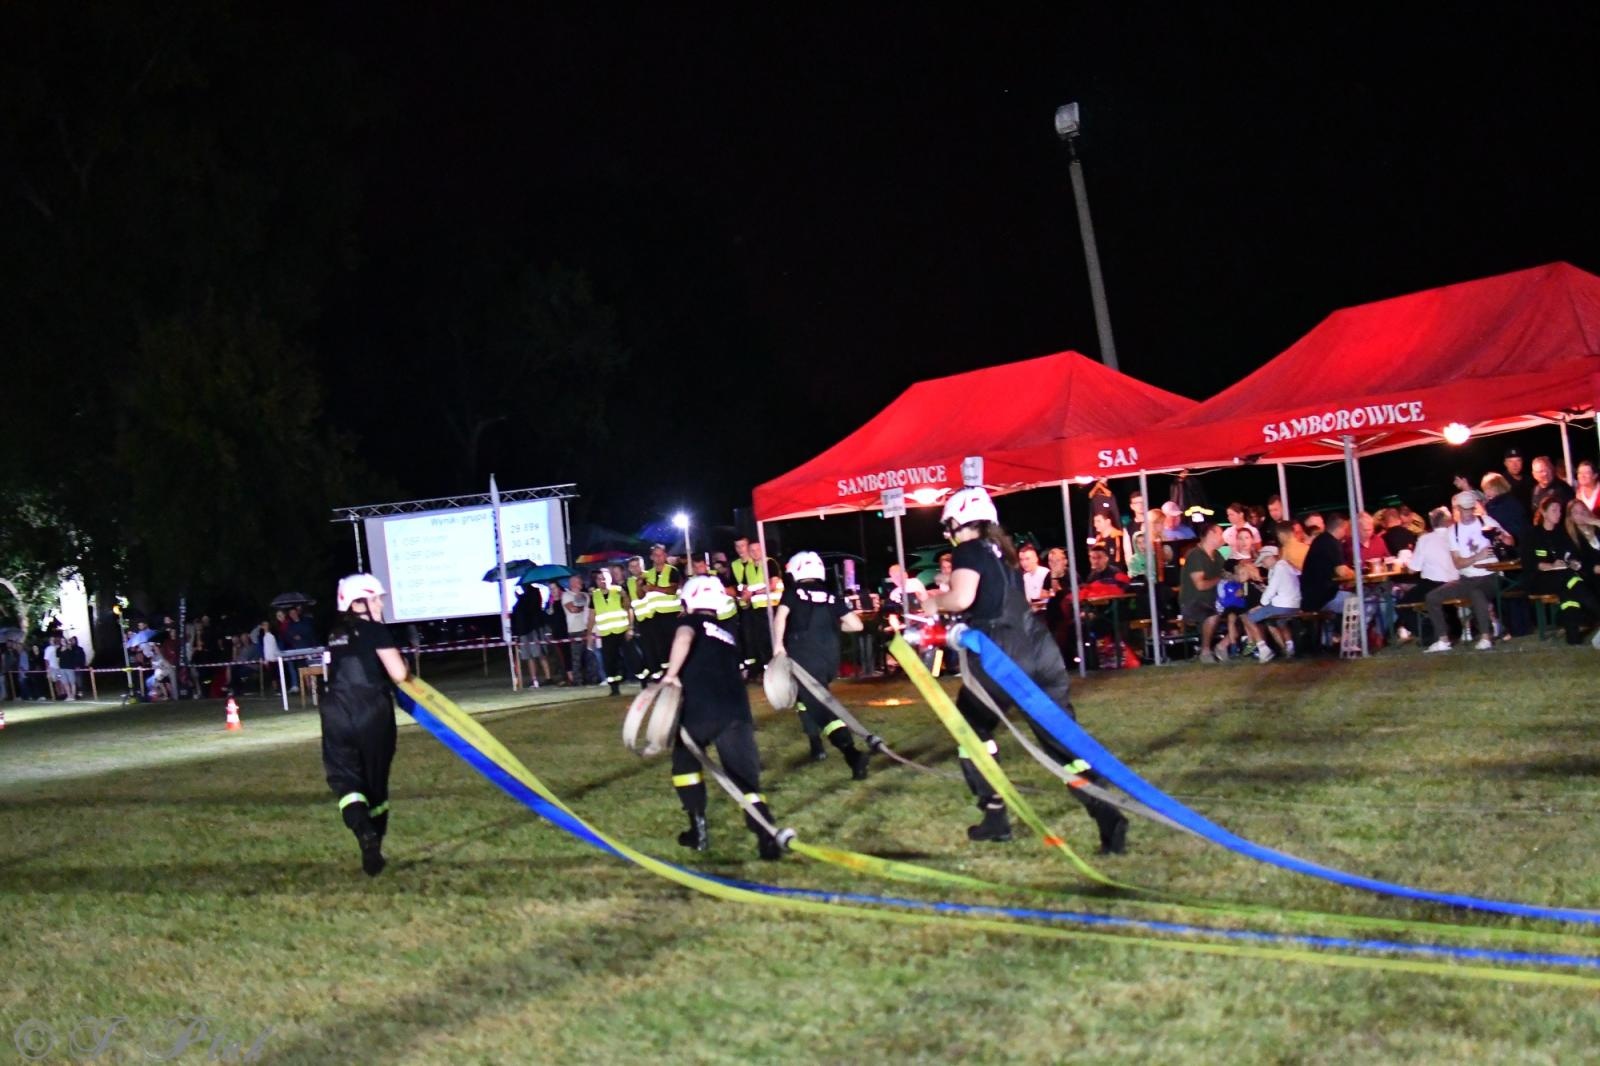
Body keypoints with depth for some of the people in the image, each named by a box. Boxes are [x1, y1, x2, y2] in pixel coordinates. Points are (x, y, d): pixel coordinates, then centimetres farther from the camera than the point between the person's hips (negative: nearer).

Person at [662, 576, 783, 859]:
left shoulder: (688, 621, 11)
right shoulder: (728, 636, 29)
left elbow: (684, 637, -14)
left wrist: (671, 675, -17)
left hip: (700, 709, -4)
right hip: (736, 711, 4)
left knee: (686, 762, 22)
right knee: (746, 779, 4)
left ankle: (698, 830, 17)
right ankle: (768, 839, -14)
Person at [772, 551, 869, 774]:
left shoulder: (793, 592, 4)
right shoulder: (831, 596, 15)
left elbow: (780, 616, -15)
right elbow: (856, 625, 10)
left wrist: (778, 644, -18)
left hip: (805, 659, -5)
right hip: (829, 659, 5)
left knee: (821, 708, -13)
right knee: (807, 695, 30)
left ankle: (852, 753, -32)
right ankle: (816, 747, 28)